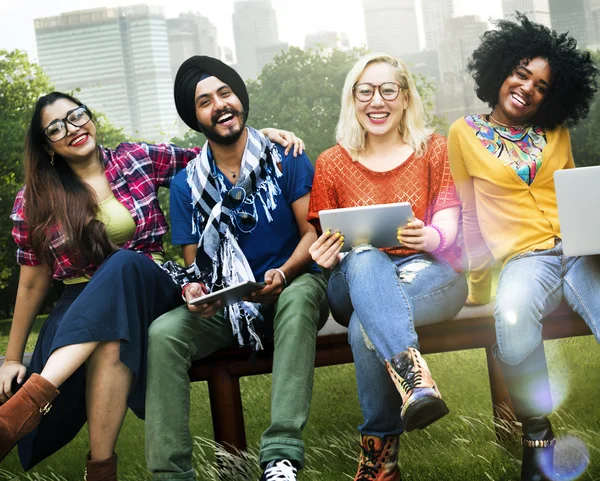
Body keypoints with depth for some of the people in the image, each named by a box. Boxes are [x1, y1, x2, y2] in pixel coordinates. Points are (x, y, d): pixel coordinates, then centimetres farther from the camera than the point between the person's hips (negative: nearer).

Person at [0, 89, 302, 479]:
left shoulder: (137, 160, 7)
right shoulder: (34, 201, 6)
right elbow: (33, 282, 9)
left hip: (150, 289, 0)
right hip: (82, 304, 0)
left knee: (125, 263, -37)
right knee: (110, 341, -38)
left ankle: (32, 397, -45)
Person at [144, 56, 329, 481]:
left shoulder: (286, 160, 0)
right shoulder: (188, 184, 6)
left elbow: (313, 233, -4)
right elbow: (194, 264, 9)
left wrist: (284, 273, -25)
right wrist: (195, 291, -16)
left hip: (290, 289, -2)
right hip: (225, 305, 2)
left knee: (299, 296, -39)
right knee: (163, 332, -26)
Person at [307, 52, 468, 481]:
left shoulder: (434, 150, 12)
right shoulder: (332, 164, 14)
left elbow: (448, 228, 2)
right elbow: (323, 245, 11)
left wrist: (430, 238, -24)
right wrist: (326, 256, -15)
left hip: (429, 273, 0)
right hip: (358, 281, 1)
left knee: (366, 328, -36)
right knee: (365, 259, -40)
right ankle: (414, 376, -58)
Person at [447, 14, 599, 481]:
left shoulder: (556, 132, 20)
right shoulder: (465, 133, 11)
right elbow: (470, 214, 12)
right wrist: (480, 283, 9)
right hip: (524, 258, -3)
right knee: (514, 321, -38)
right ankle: (538, 437, -16)